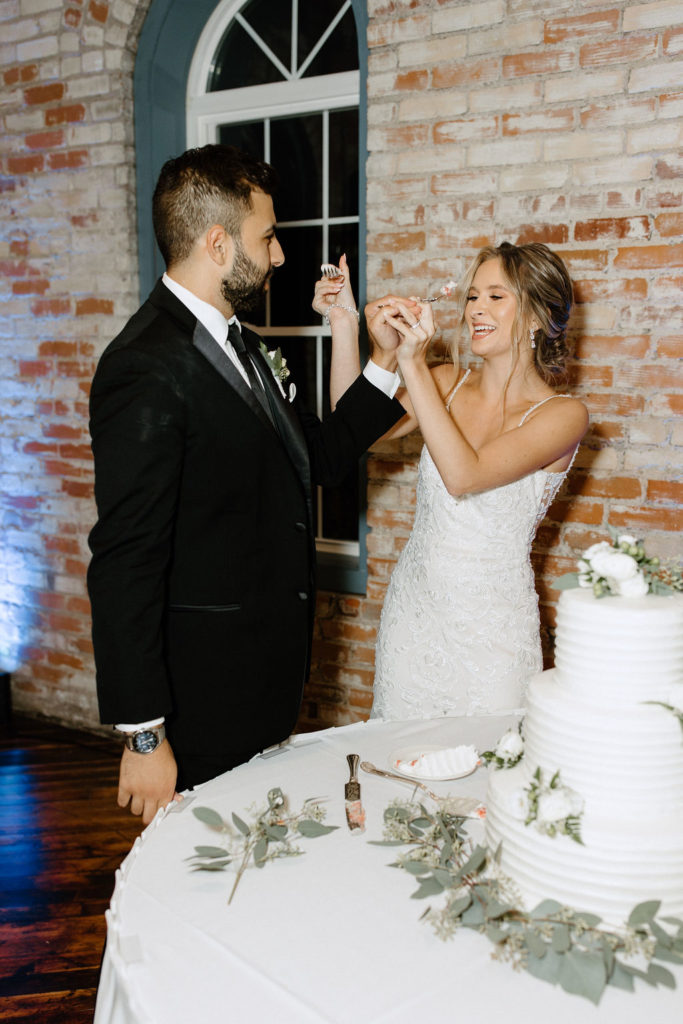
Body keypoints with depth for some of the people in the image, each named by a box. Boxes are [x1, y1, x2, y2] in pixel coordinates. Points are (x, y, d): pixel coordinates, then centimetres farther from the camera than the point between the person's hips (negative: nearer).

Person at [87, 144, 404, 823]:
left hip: (265, 684, 9)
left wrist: (348, 336, 3)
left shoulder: (236, 345, 9)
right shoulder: (147, 370, -22)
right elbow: (124, 566, -24)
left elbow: (319, 460, 12)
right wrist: (143, 736, -21)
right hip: (202, 706, -9)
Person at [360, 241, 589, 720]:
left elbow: (463, 475, -25)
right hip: (414, 608, 4)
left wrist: (413, 362, -25)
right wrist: (384, 347, -17)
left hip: (491, 626, -4)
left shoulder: (563, 413, -12)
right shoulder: (449, 382, 1)